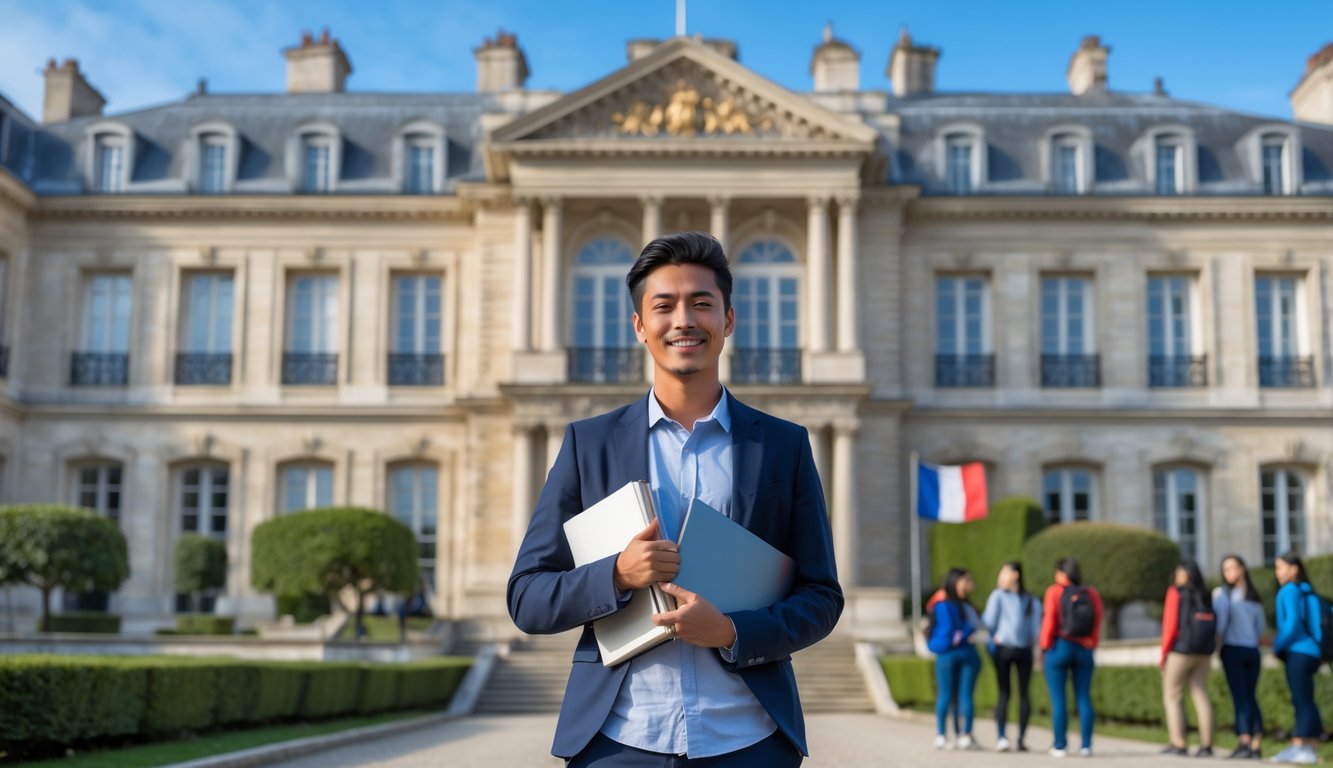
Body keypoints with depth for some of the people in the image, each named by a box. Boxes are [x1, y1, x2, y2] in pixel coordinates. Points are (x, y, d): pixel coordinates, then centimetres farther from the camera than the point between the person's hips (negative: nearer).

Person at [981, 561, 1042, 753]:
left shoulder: (998, 595, -2)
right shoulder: (1032, 600, 6)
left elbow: (989, 622, -4)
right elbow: (1037, 629, 2)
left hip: (1003, 647, -1)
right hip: (1025, 650, 1)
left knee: (1003, 693, 2)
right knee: (1024, 693, 8)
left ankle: (1001, 737, -8)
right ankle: (1022, 738, 3)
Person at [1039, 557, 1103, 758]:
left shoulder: (1054, 592, -5)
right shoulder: (1092, 594, 6)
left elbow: (1049, 622, -8)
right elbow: (1097, 626, 4)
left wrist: (1045, 648, -2)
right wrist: (1091, 645, 11)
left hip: (1059, 648, -3)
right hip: (1084, 650, 4)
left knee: (1058, 699, 0)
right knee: (1084, 698, 6)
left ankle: (1060, 745, -1)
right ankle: (1086, 745, 4)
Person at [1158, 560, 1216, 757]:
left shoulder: (1175, 592, -4)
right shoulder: (1206, 595, 10)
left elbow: (1170, 624, -9)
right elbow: (1214, 626, 9)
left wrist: (1164, 653, -3)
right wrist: (1210, 653, 15)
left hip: (1180, 651, -5)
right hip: (1203, 653, 5)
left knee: (1172, 697, 2)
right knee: (1201, 696, 6)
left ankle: (1178, 743, -6)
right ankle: (1206, 745, 1)